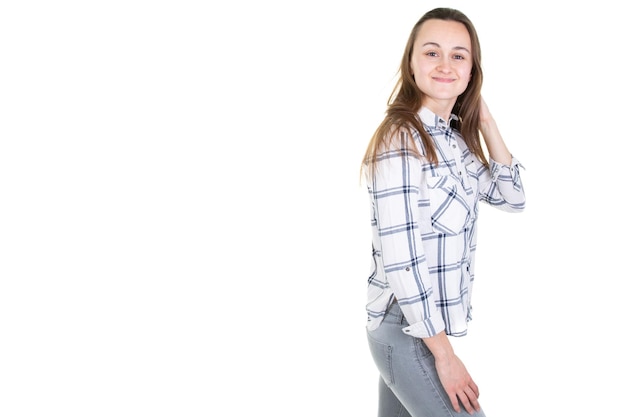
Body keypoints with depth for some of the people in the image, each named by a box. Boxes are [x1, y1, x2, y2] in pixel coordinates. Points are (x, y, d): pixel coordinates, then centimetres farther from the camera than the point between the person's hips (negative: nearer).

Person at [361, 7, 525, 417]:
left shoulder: (456, 138, 7)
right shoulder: (400, 138, -19)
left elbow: (512, 198, 9)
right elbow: (400, 260, -22)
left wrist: (484, 120, 1)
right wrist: (445, 353, -18)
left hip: (424, 323, 8)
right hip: (407, 330, -8)